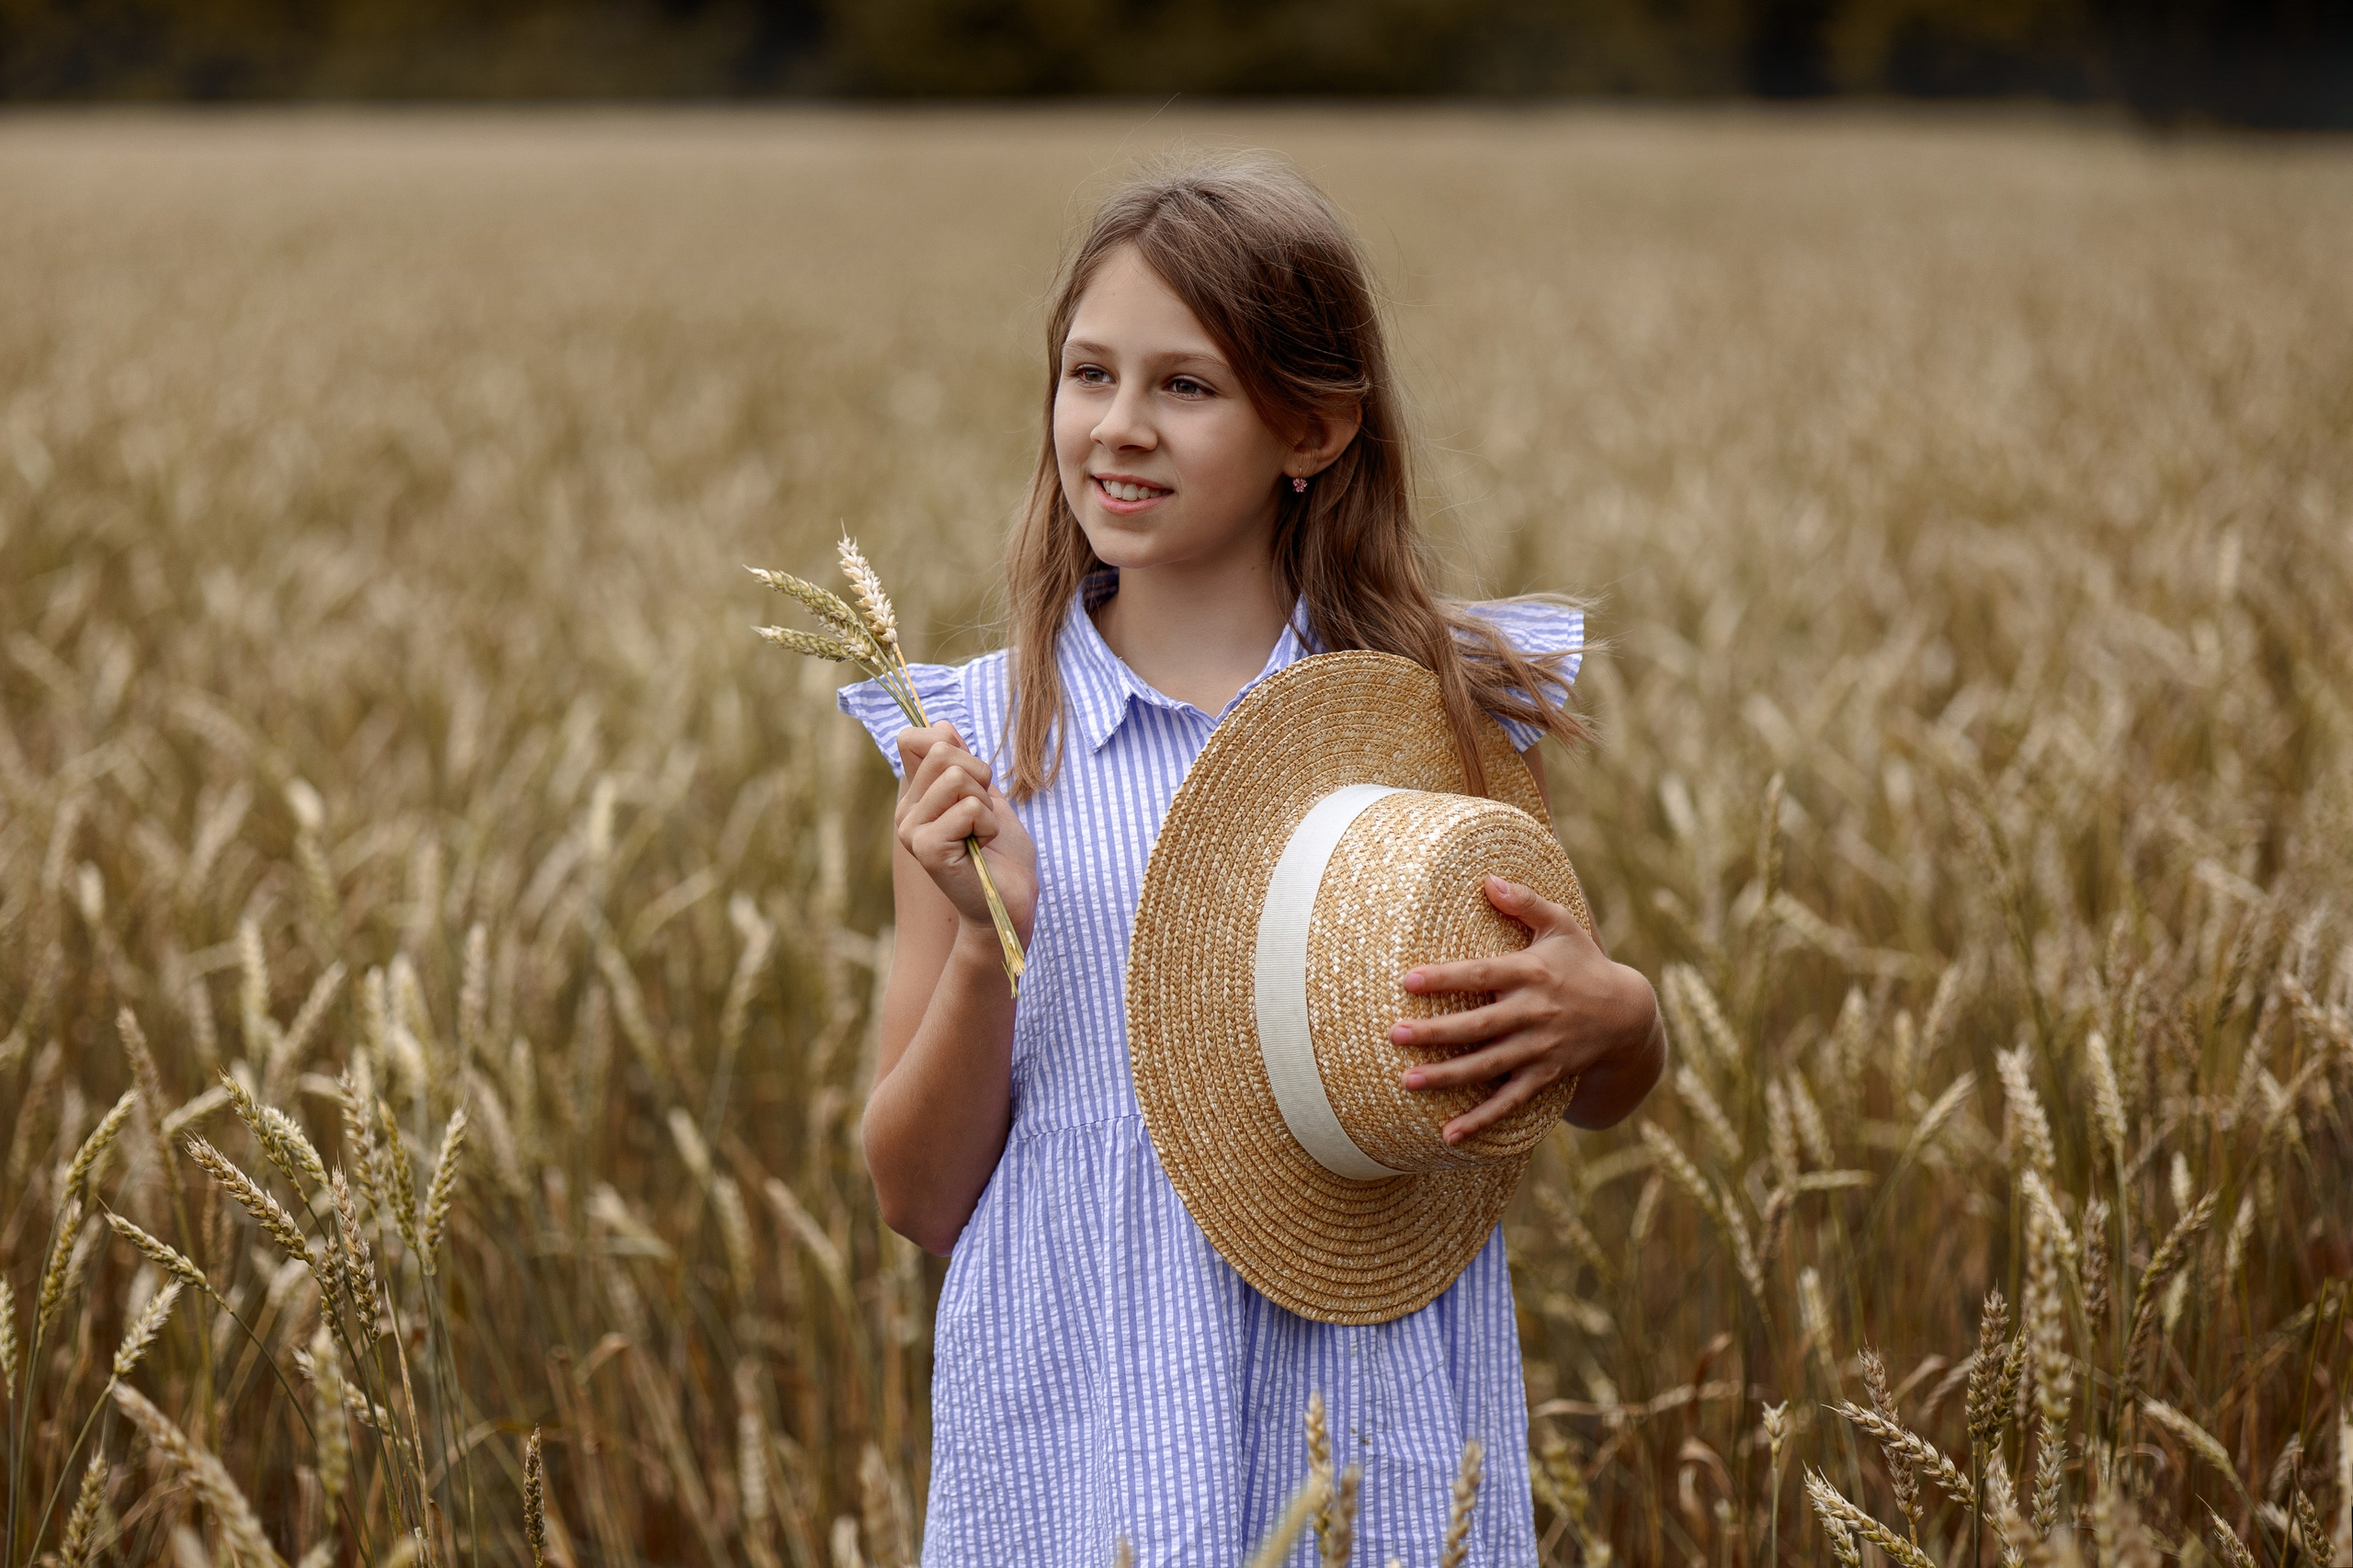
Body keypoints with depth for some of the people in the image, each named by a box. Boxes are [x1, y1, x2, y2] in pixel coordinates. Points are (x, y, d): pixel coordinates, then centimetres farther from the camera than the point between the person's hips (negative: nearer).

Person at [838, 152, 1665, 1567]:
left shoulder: (1446, 705, -1)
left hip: (1379, 1447, 0)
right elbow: (921, 1197, 1)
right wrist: (987, 939, -14)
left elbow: (1609, 1097, 11)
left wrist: (1613, 1015, -11)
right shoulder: (979, 741, -1)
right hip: (1074, 1448, 0)